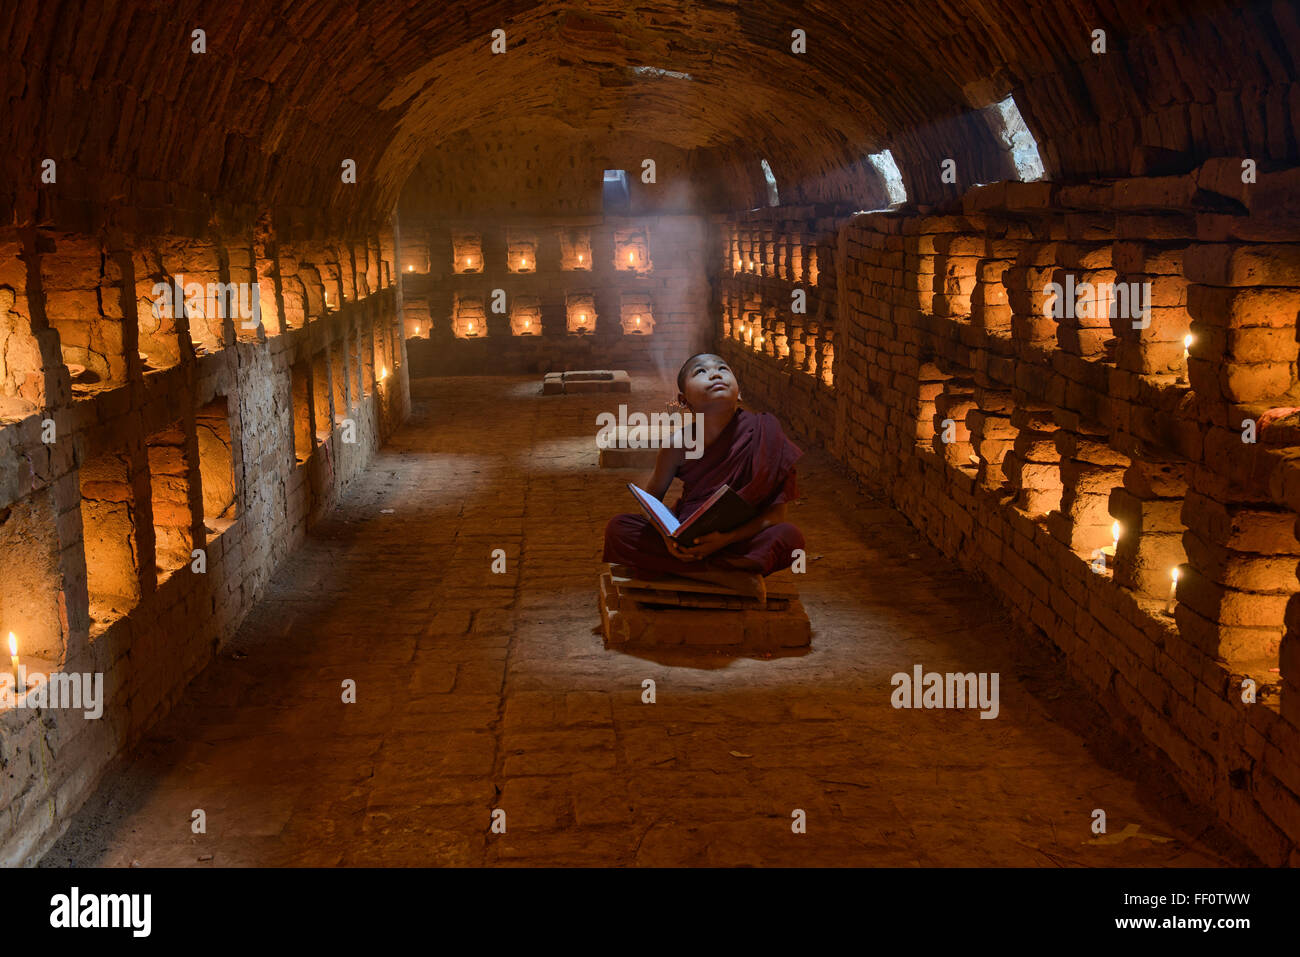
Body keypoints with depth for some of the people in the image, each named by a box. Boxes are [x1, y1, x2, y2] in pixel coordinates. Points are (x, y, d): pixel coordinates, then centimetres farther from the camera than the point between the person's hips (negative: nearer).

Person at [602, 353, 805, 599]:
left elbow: (776, 512, -14)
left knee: (790, 537, -30)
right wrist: (668, 535, -20)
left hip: (740, 541, -2)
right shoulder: (680, 446, -11)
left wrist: (727, 538, -29)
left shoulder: (762, 433, -15)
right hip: (685, 543, 2)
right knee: (617, 528, -21)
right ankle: (727, 576, -26)